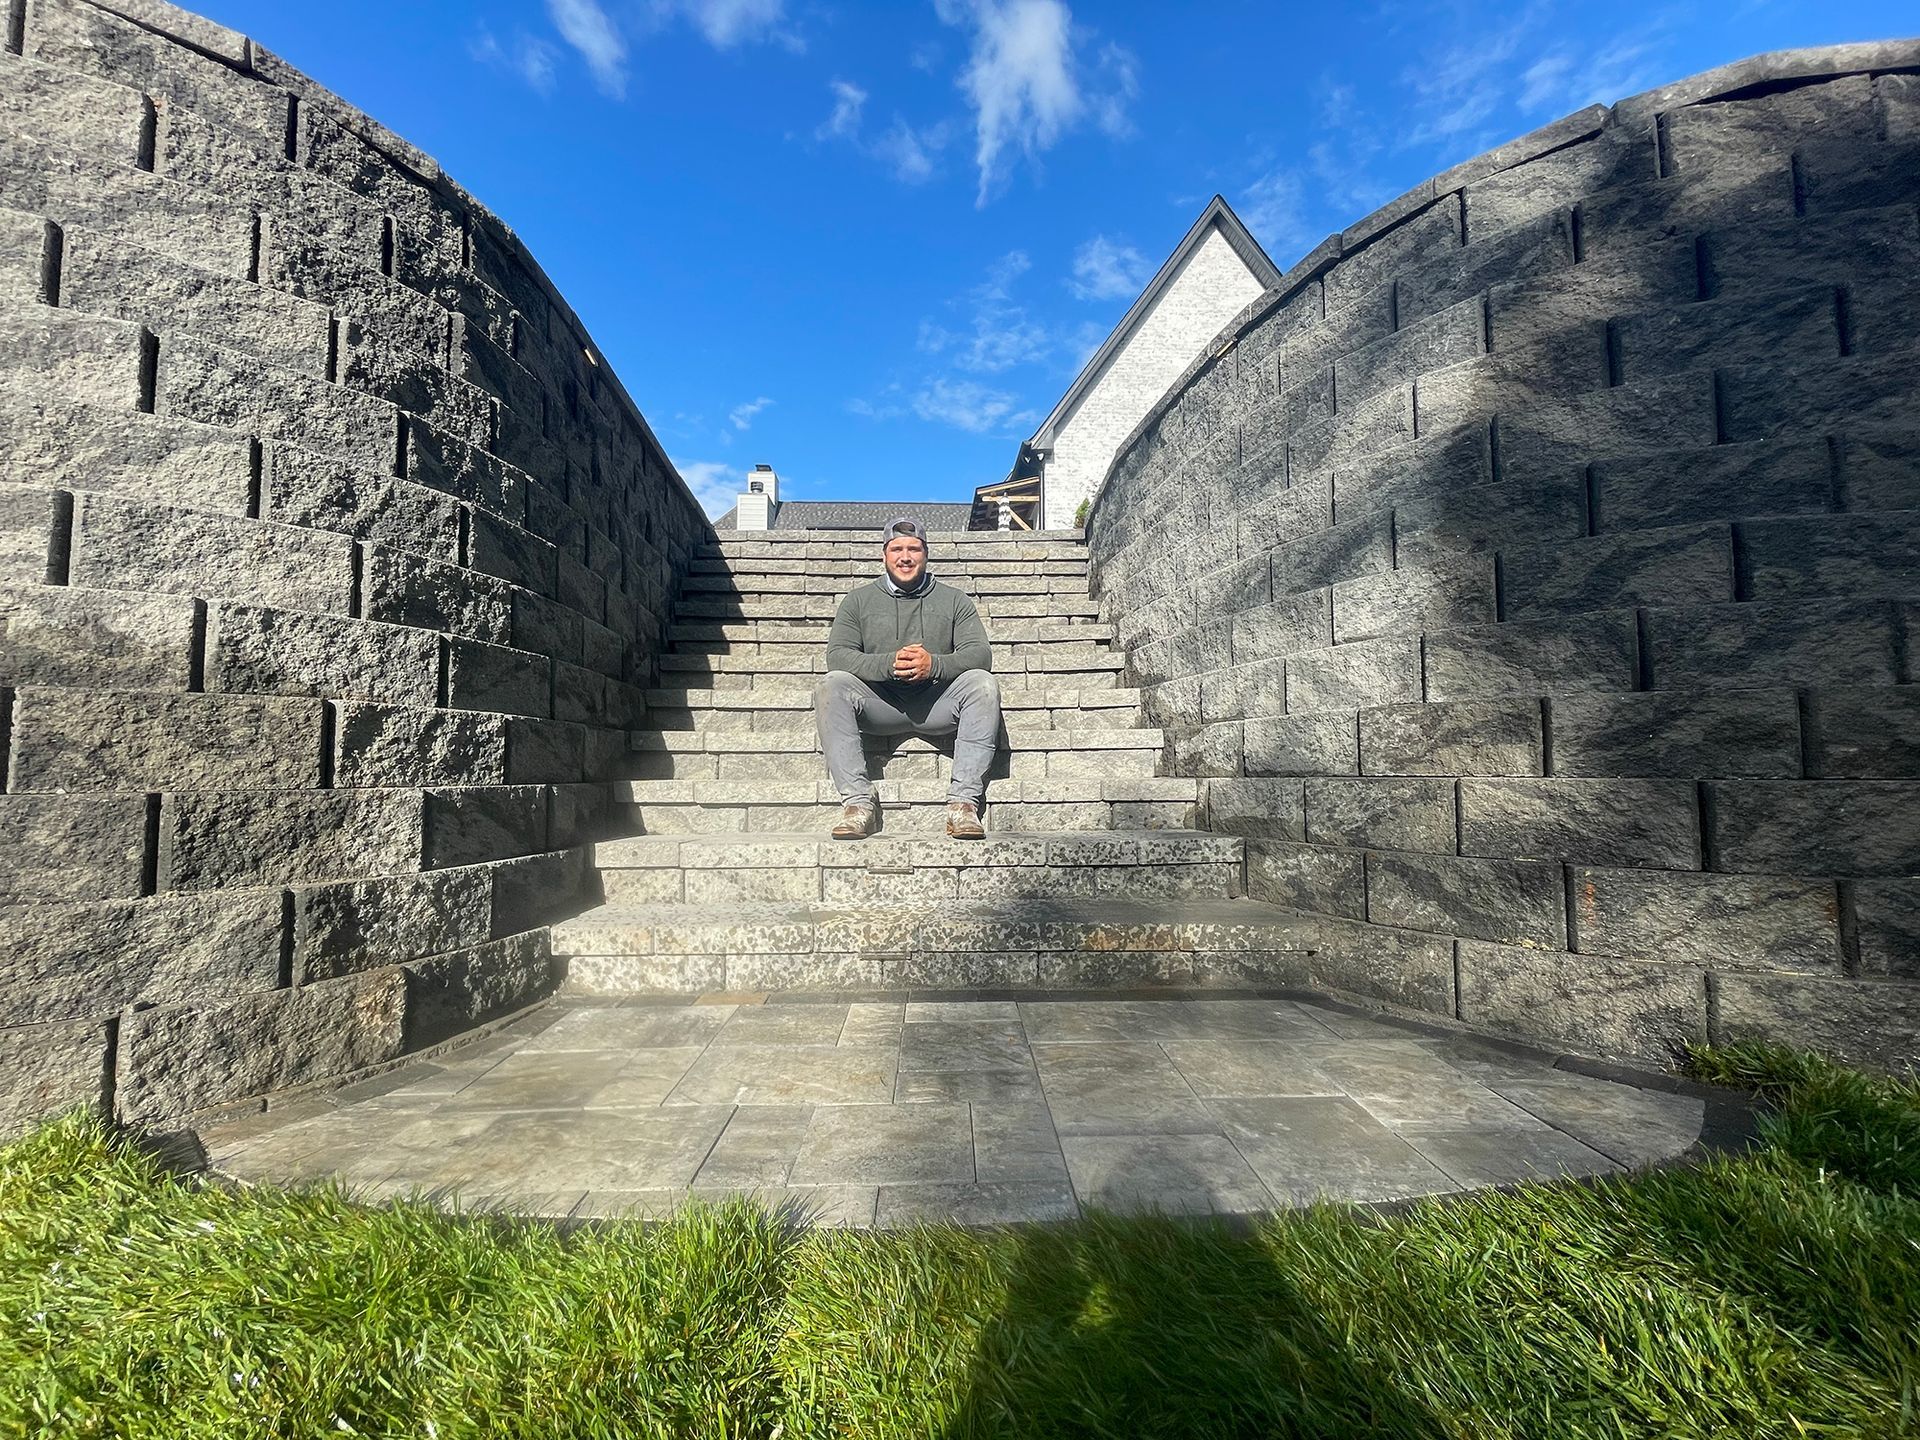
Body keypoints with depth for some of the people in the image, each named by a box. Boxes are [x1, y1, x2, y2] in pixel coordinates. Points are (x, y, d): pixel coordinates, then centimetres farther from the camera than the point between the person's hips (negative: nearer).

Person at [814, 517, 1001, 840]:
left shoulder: (954, 601, 12)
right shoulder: (859, 601, 12)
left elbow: (980, 653, -2)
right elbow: (837, 655, -3)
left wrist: (934, 664, -22)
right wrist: (888, 664, -21)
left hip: (936, 702, 0)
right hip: (880, 702, 0)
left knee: (982, 683, -28)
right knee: (832, 685, -27)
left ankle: (963, 803, -29)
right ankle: (858, 802, -29)